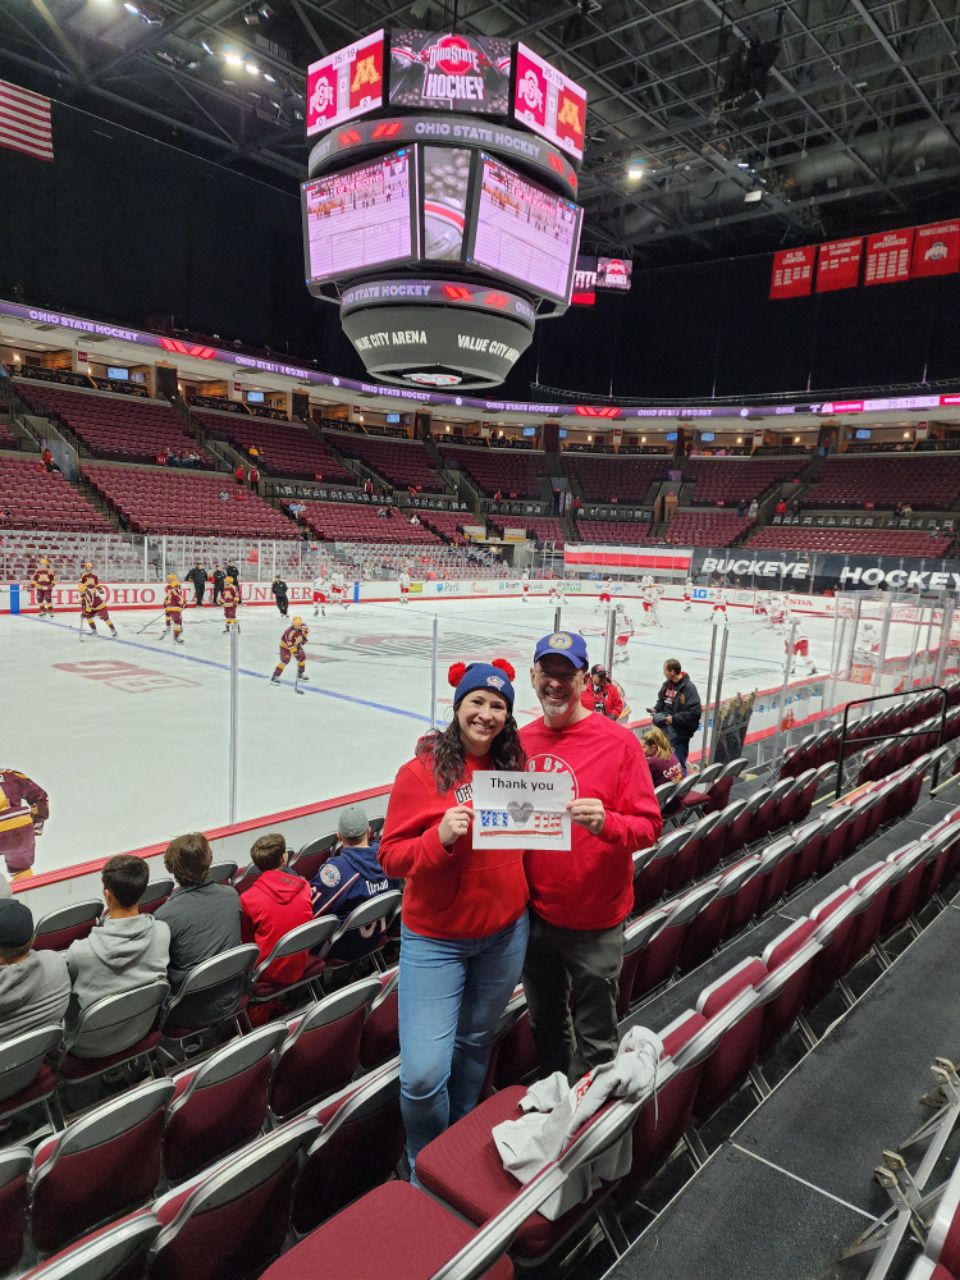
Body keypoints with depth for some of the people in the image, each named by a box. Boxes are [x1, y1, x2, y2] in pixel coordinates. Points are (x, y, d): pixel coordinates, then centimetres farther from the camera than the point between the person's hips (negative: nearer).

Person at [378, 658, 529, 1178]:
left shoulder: (514, 766, 0)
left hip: (505, 933, 4)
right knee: (423, 1073, -6)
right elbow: (392, 857, -12)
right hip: (435, 939, -4)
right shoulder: (421, 771, -13)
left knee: (475, 1042, 21)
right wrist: (441, 837, -28)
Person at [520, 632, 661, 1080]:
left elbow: (648, 825, -14)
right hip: (534, 914, 5)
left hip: (593, 920, -5)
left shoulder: (618, 741, -13)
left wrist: (606, 823, -32)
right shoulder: (522, 741, 1)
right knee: (545, 1025, 25)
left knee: (594, 1037, 11)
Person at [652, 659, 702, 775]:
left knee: (678, 765, 1)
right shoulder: (667, 684, 5)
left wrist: (674, 718, -21)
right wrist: (656, 709, 1)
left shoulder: (688, 687, -18)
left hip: (679, 734, -8)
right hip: (665, 731, 8)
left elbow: (694, 712, -23)